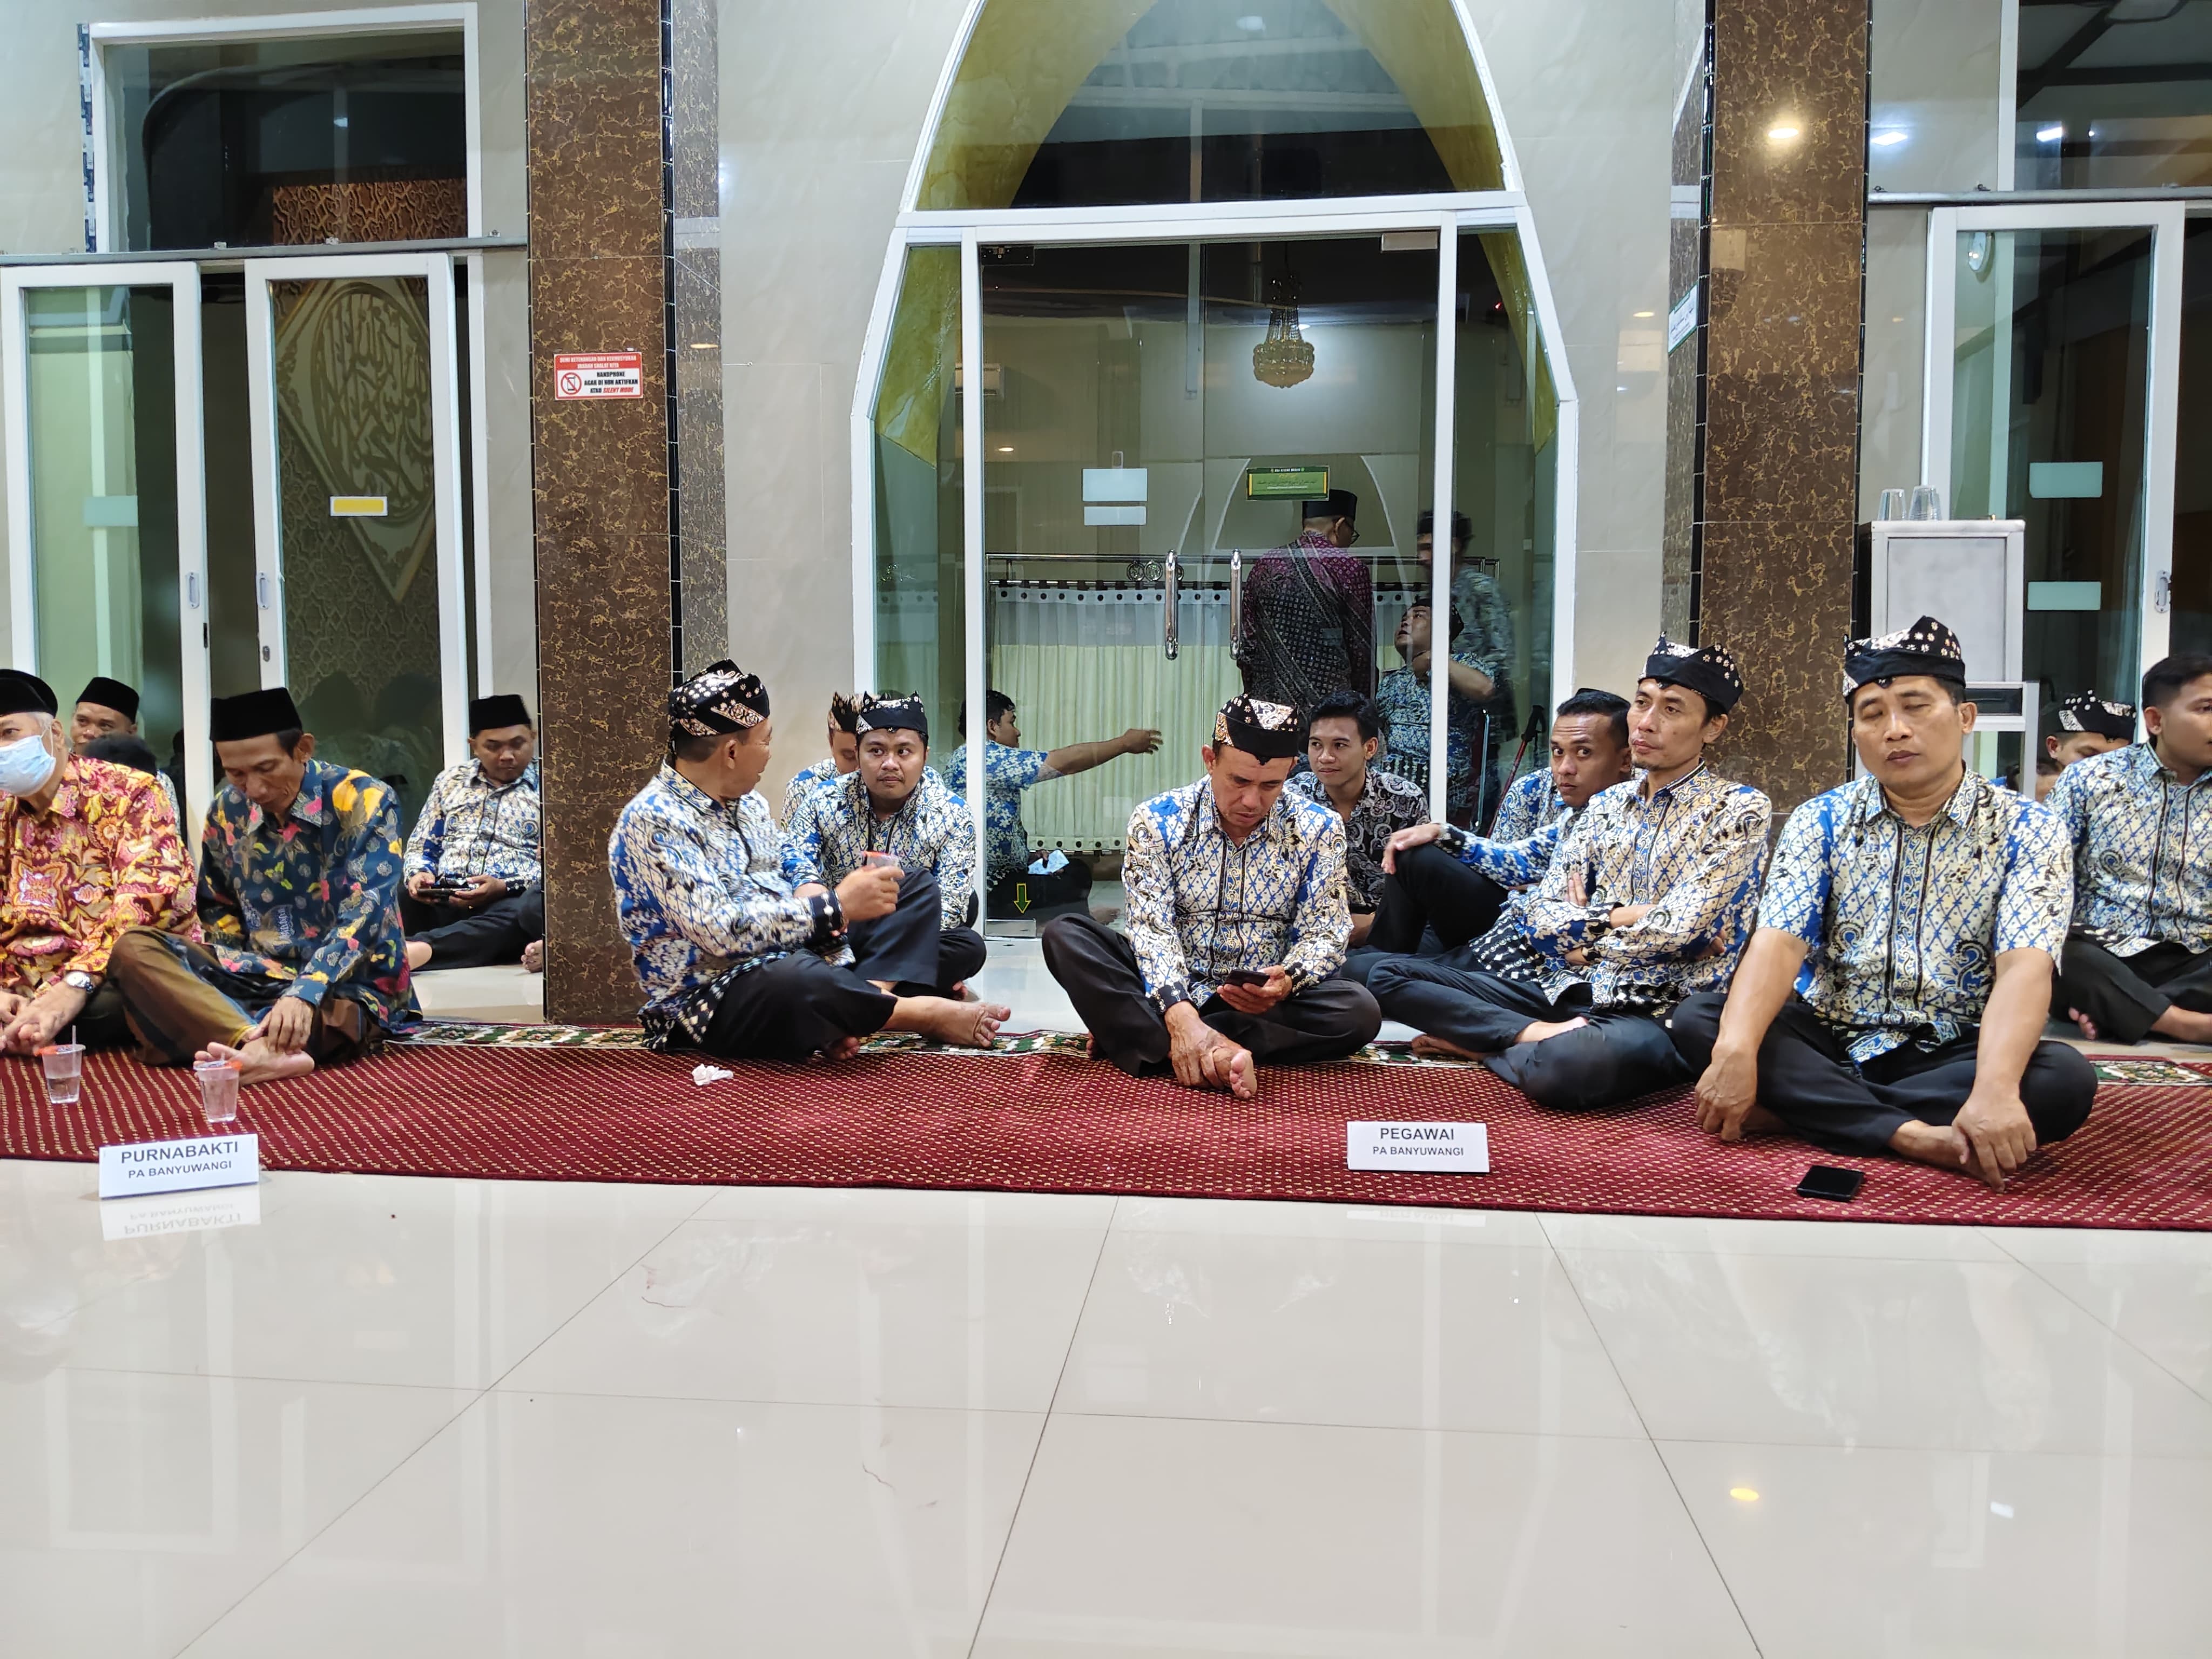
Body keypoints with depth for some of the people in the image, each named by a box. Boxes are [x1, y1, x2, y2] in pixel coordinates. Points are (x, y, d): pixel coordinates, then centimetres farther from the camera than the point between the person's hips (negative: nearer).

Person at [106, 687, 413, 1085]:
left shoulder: (365, 801, -13)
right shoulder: (226, 810, 3)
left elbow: (364, 914, -22)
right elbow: (219, 908, 18)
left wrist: (304, 993, -36)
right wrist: (228, 975, -1)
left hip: (348, 987, -6)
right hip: (260, 975, 6)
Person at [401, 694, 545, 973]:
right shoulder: (450, 780, 20)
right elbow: (421, 846, 25)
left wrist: (505, 887, -18)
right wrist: (419, 874, 0)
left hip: (510, 902, -5)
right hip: (441, 902, 5)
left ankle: (417, 949, -59)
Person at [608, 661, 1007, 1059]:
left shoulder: (747, 800, 10)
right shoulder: (653, 822, -17)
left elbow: (798, 882, 12)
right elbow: (722, 932, -28)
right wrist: (836, 905, -24)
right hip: (711, 1000, -9)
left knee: (918, 892, 8)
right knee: (798, 979, -42)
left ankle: (859, 1005, -20)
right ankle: (919, 1013, -13)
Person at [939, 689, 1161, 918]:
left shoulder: (963, 759, 17)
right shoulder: (985, 757, -16)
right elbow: (1063, 763, -18)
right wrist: (1125, 743, -10)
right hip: (992, 891, -11)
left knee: (1077, 870, 15)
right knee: (1075, 883, -13)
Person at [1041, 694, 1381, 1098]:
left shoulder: (1318, 830, -4)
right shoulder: (1157, 820, -8)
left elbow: (1322, 937, -5)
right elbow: (1152, 930, -16)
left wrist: (1288, 980, -30)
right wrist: (1179, 1013, -35)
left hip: (1265, 1003, 1)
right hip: (1169, 993, -1)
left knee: (1358, 1011, -30)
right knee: (1065, 935, -22)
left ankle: (1136, 1034, -26)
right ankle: (1206, 1051, -38)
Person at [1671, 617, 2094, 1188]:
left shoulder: (2027, 831, -4)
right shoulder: (1820, 821, 1)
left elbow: (2023, 969, -19)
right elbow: (1779, 943, -13)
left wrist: (1995, 1088, -39)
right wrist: (1736, 1052, -33)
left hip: (1953, 1055, -1)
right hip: (1828, 1045, 1)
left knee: (2065, 1079, -31)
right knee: (1698, 1018, -22)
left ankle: (1795, 1109, -27)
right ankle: (1911, 1134, -30)